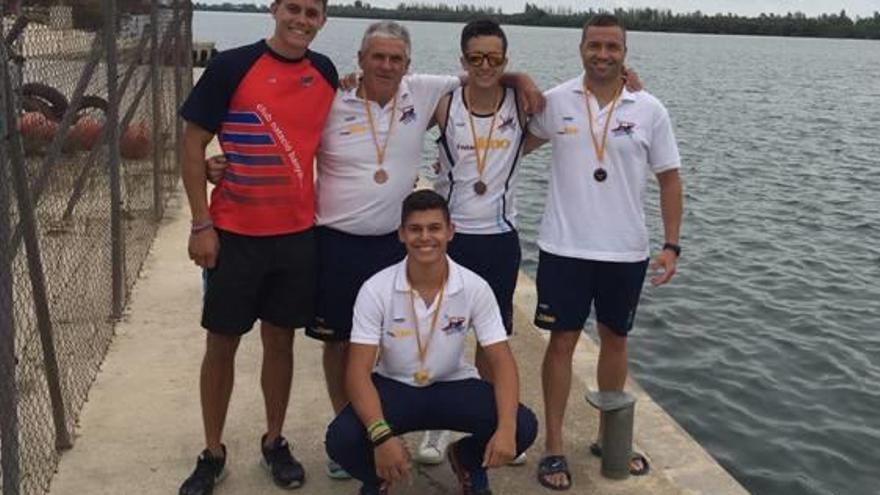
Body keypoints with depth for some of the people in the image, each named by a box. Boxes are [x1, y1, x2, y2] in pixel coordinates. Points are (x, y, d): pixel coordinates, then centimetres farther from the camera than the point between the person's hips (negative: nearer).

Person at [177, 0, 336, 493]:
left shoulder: (325, 72, 4)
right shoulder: (232, 66, -8)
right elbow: (193, 145, -5)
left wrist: (323, 208, 9)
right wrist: (202, 224, -9)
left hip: (297, 233, 3)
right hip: (234, 233, -3)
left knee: (281, 340, 12)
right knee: (222, 342, 7)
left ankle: (274, 443, 28)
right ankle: (213, 454, 22)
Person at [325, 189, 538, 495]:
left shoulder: (475, 288, -14)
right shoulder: (376, 290, -17)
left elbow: (501, 360, -15)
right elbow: (358, 370, -21)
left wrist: (506, 428, -32)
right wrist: (381, 434, -38)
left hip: (453, 387, 1)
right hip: (393, 387, -1)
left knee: (523, 427, -24)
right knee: (341, 439, -30)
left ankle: (467, 461, 12)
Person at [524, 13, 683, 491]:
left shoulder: (649, 109, -2)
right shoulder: (556, 101, -4)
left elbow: (669, 178, 3)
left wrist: (671, 245, -2)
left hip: (626, 251, 2)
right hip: (565, 248, -1)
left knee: (615, 339, 15)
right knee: (562, 341, 4)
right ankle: (553, 448, 16)